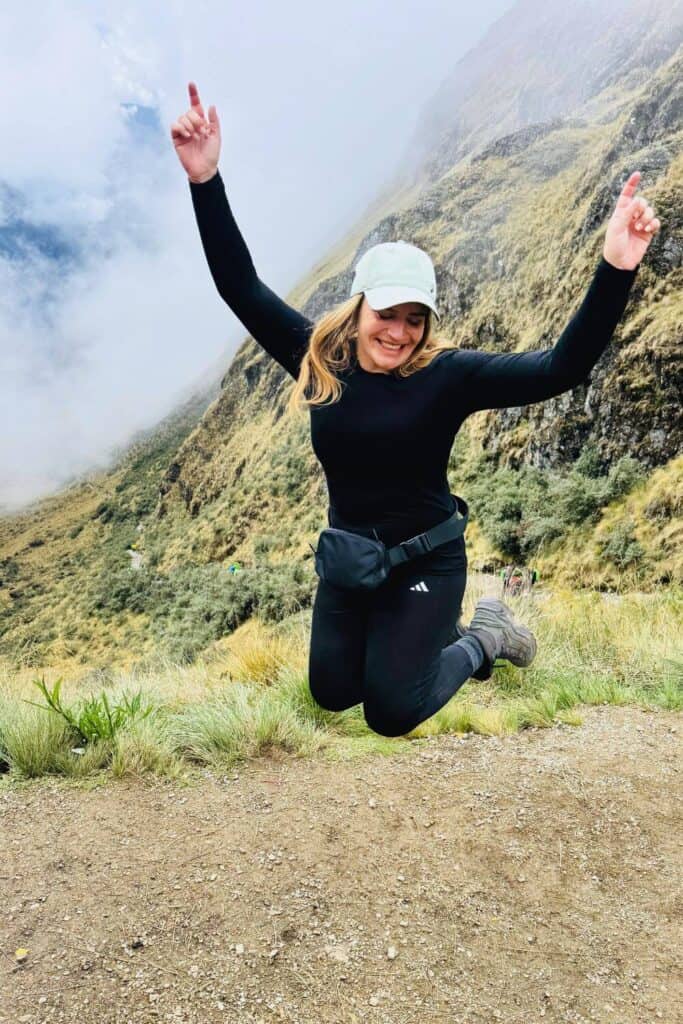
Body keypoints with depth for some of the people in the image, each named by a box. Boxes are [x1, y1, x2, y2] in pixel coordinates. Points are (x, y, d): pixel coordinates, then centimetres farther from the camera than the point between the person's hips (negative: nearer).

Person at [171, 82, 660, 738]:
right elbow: (240, 287, -8)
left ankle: (482, 638, 23)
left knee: (391, 714, -4)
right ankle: (431, 634, 39)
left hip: (426, 561, -4)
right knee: (332, 694, 15)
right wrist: (206, 181, -17)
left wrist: (616, 269, -35)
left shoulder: (447, 374, -16)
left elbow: (561, 368, -24)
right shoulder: (319, 358, -7)